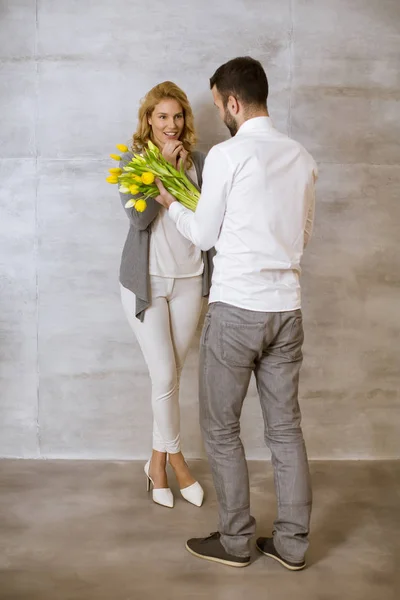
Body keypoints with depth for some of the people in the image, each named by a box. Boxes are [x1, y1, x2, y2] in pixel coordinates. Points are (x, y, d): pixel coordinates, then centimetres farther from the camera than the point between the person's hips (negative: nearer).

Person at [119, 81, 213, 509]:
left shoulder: (197, 160, 3)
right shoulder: (132, 159, -1)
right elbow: (138, 218, -15)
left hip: (188, 279, 2)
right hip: (146, 279, -2)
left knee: (171, 376, 9)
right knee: (165, 376, -2)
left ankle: (159, 461, 25)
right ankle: (176, 461, 18)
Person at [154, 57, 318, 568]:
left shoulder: (227, 155, -9)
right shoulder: (301, 158, 8)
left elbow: (204, 235, -2)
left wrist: (171, 204, 15)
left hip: (236, 309, -6)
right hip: (287, 308, 6)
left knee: (220, 429, 8)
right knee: (285, 428, 12)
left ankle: (235, 541, 18)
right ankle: (291, 543, 21)